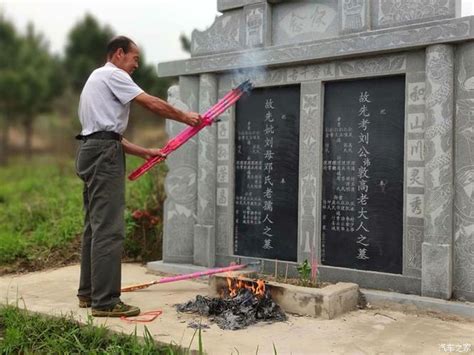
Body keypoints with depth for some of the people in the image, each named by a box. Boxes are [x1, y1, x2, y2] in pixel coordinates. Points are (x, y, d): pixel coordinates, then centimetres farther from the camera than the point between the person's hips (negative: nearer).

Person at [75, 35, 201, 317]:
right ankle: (105, 301, -10)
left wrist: (144, 152, 22)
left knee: (95, 226, 13)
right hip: (104, 154, -11)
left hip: (93, 151, 11)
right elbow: (153, 104, -9)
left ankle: (88, 293, 19)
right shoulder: (112, 75, -3)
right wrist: (185, 117, 4)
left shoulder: (97, 79, 28)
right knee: (109, 229, -12)